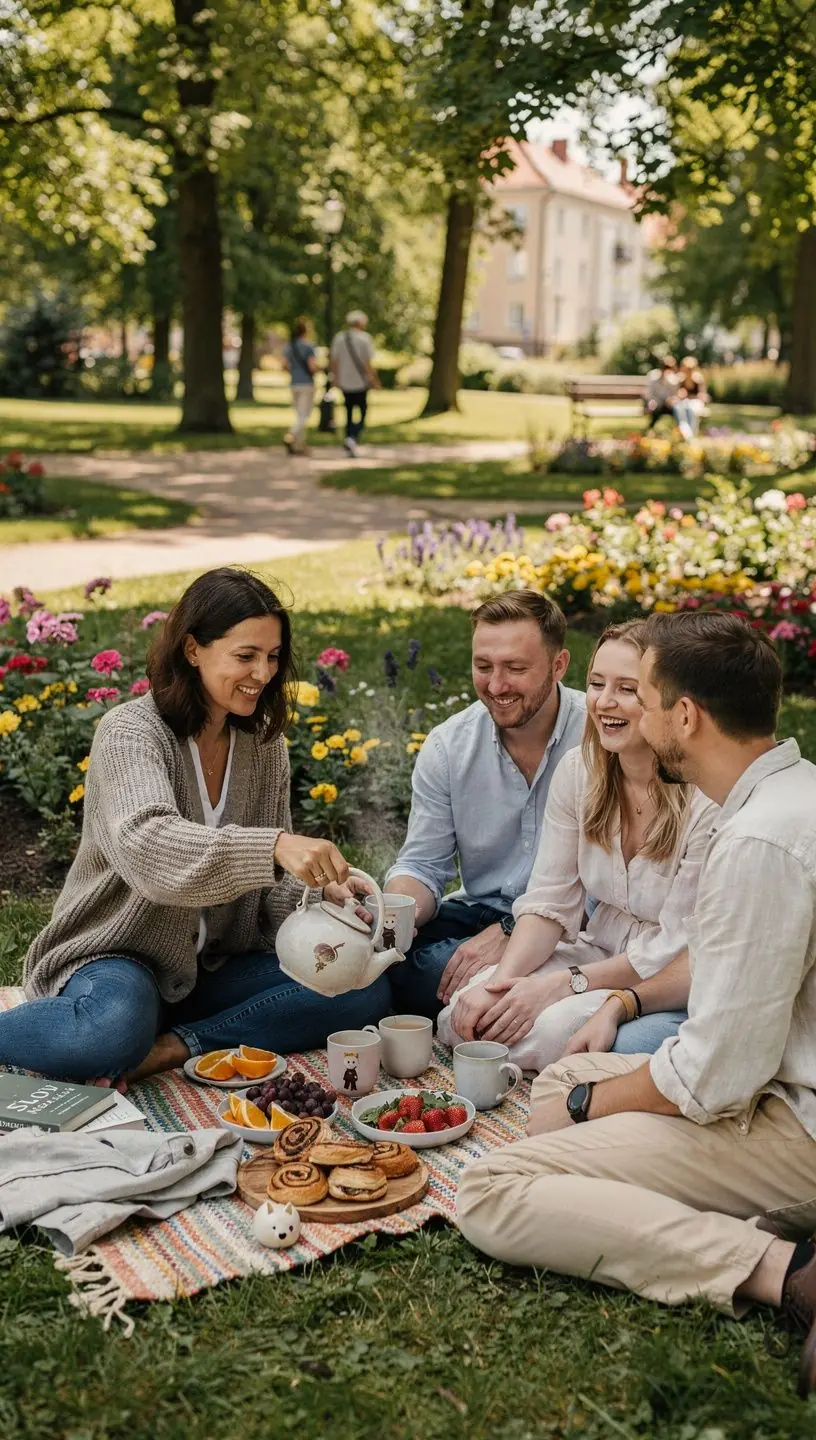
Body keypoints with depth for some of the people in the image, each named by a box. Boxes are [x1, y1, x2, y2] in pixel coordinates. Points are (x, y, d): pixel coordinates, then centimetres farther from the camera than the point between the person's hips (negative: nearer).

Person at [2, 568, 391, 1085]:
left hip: (216, 966, 6)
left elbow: (273, 888, 7)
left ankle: (179, 1044, -20)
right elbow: (148, 848, -34)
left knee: (365, 988, -16)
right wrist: (273, 846, -48)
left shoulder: (264, 743, 6)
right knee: (114, 1031, -40)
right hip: (116, 958, -6)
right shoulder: (131, 732, -13)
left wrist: (322, 891, -17)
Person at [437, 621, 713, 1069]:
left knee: (541, 1031, -28)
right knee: (464, 1017, -17)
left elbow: (678, 948, -18)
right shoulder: (577, 771, -3)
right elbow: (549, 901, -2)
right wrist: (502, 980, -19)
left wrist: (561, 985, -21)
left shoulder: (707, 799, -22)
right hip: (599, 950, 5)